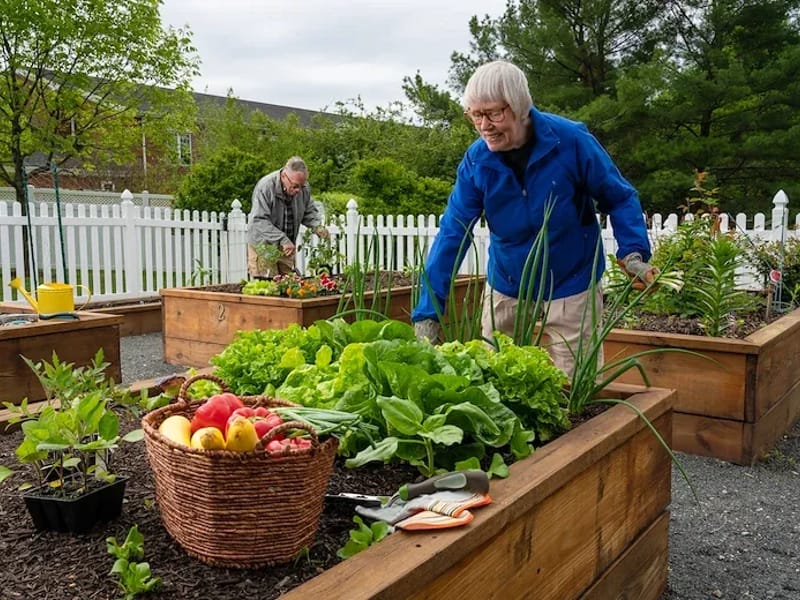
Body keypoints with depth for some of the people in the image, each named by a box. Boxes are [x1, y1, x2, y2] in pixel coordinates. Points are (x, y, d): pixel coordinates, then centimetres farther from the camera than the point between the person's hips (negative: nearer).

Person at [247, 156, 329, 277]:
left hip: (286, 248, 5)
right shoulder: (265, 187, -24)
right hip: (263, 246, -5)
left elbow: (309, 211, 11)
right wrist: (282, 239, -35)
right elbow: (259, 221, -29)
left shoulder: (304, 188, -6)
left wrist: (317, 226, -10)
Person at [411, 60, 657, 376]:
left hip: (571, 292, -2)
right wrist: (427, 312, -18)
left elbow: (619, 198, -5)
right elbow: (452, 234, -13)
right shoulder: (475, 160, -10)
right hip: (504, 293, 3)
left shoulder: (572, 141, -17)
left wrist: (633, 252, -21)